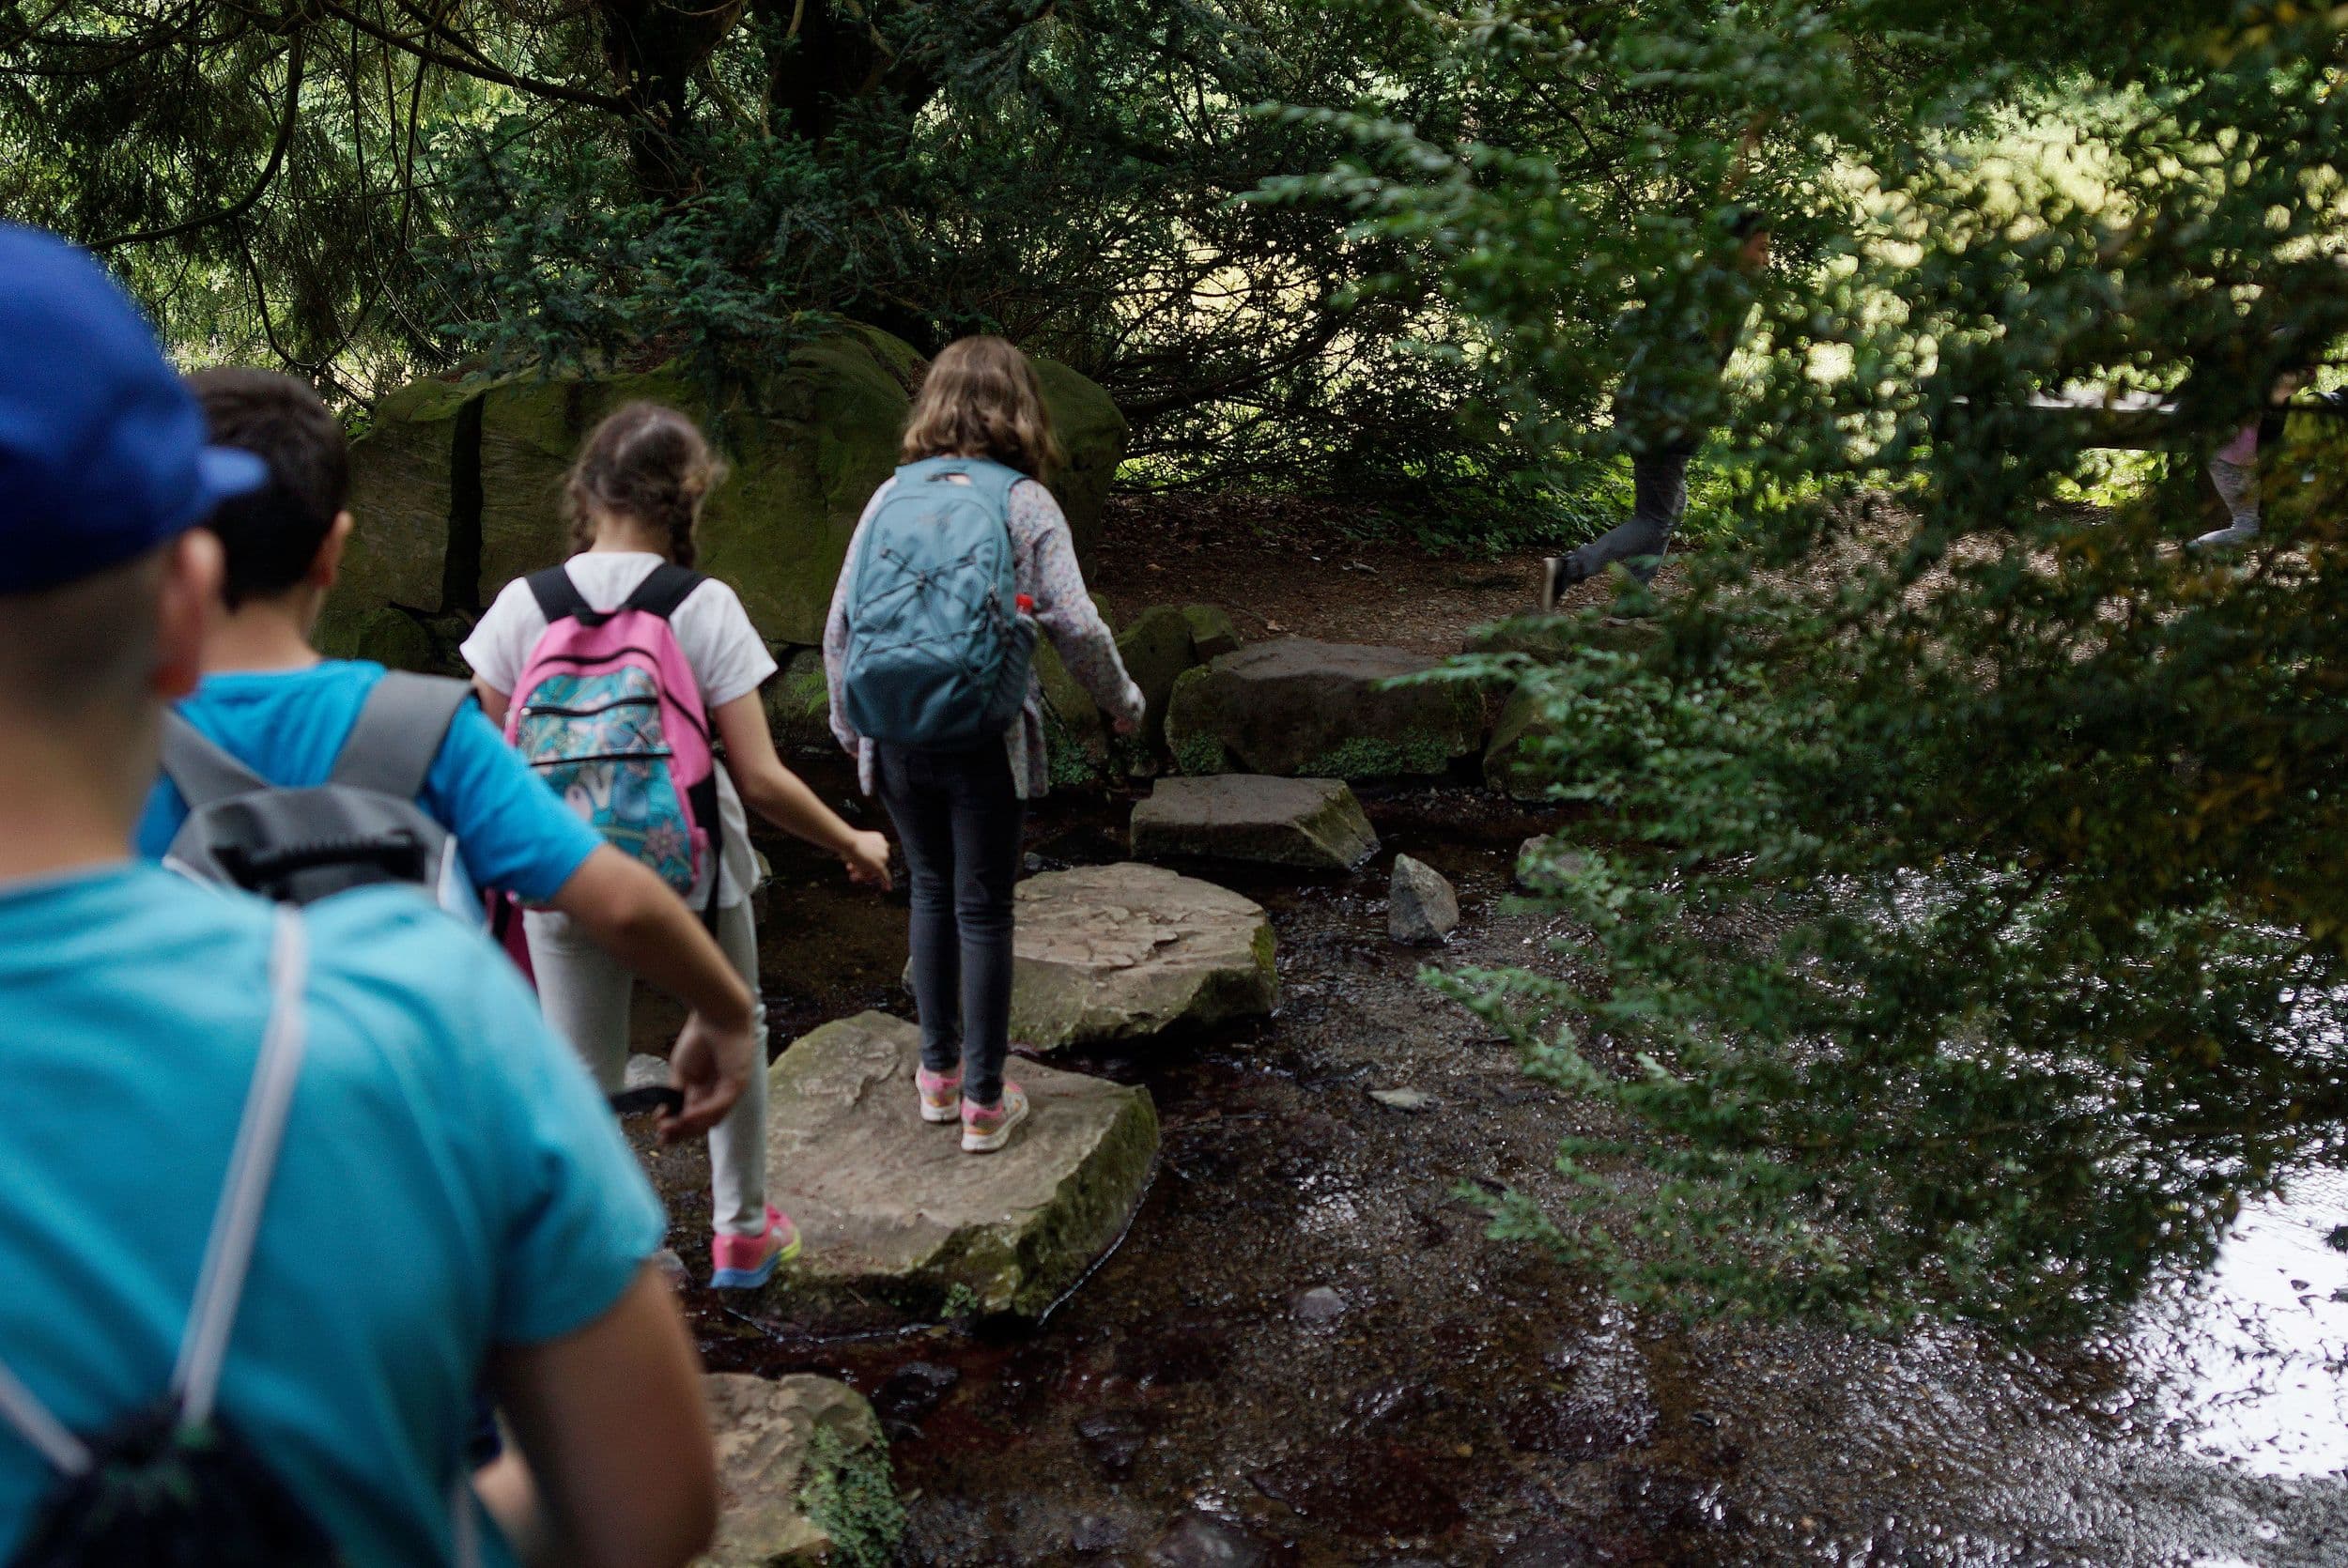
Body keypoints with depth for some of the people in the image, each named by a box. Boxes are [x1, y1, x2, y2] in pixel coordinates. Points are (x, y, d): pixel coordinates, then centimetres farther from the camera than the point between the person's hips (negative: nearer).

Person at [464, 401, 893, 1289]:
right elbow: (759, 779, -14)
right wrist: (852, 844, 1)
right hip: (690, 871, -1)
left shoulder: (521, 607, -6)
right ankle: (742, 1234, 38)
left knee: (584, 1082, 12)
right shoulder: (704, 608, -13)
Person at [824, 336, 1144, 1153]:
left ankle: (939, 1071, 30)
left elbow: (841, 623, 5)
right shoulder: (1025, 502, -5)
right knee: (983, 910, 7)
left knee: (932, 893, 19)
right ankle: (984, 1101, 15)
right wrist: (1123, 702, 6)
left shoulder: (891, 496, 4)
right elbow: (1077, 626, -11)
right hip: (986, 740, -3)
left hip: (898, 738, 3)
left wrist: (848, 721, 18)